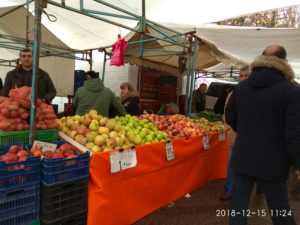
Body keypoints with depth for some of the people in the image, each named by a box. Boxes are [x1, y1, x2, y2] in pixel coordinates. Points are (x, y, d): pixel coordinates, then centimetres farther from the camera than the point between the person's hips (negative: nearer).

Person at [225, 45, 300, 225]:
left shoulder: (241, 87, 3)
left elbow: (230, 118, 13)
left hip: (242, 157, 4)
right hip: (272, 162, -3)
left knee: (238, 203, 13)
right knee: (280, 210, 15)